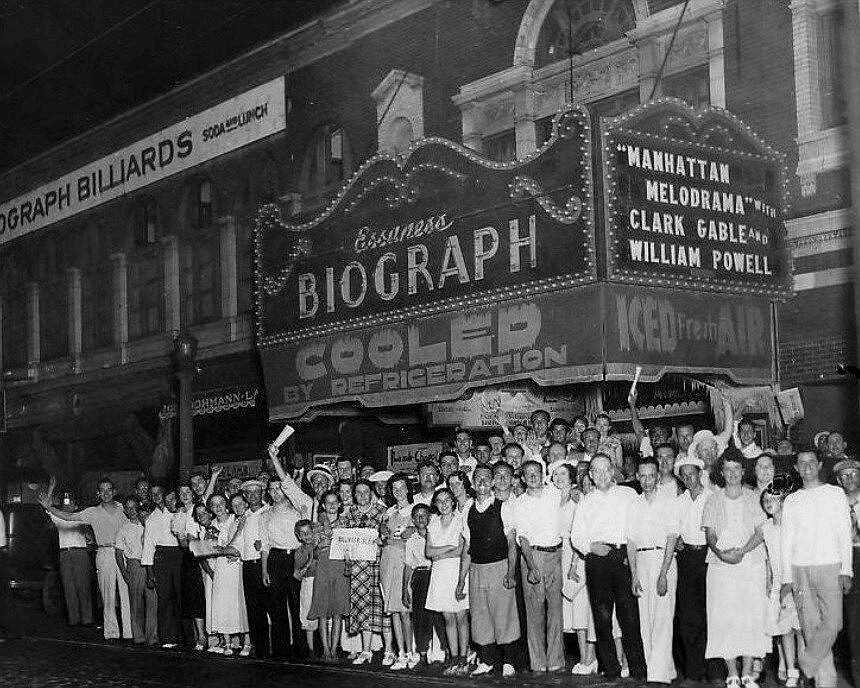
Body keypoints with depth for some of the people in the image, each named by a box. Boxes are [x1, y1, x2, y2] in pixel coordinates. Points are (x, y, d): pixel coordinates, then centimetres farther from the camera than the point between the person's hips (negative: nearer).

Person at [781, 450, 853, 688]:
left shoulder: (835, 493, 7)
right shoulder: (791, 501, 13)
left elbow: (845, 534, 4)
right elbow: (787, 540, 12)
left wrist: (846, 570, -5)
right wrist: (787, 578, 6)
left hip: (830, 568, -2)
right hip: (800, 570, 2)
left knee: (832, 623, -15)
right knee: (811, 627, -2)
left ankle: (808, 660, 6)